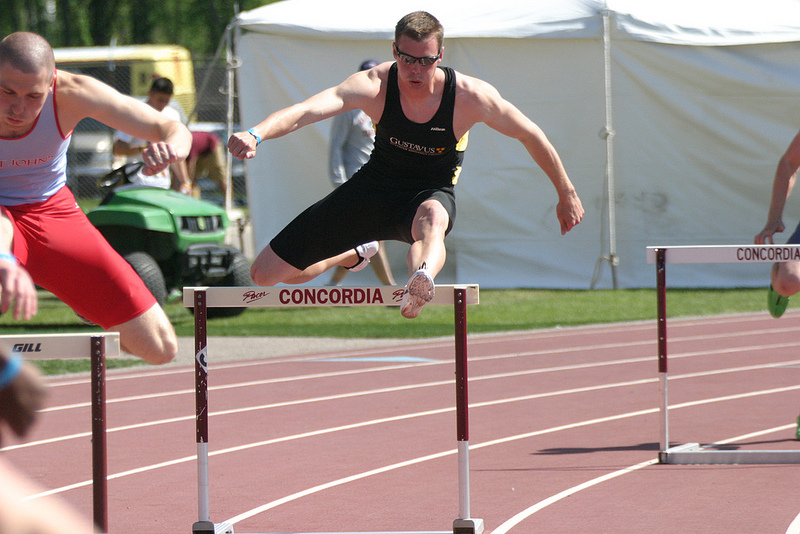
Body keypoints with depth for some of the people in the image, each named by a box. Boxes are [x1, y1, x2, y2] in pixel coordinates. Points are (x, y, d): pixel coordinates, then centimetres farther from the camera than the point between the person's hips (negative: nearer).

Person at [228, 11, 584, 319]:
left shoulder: (470, 97, -20)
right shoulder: (375, 86, -22)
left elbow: (531, 136, -5)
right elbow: (309, 109, -38)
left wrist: (567, 195, 4)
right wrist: (256, 134, -57)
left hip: (431, 195, -2)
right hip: (374, 188, 2)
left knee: (432, 219, -43)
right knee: (265, 274, 5)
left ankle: (422, 279, -78)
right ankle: (355, 253, 35)